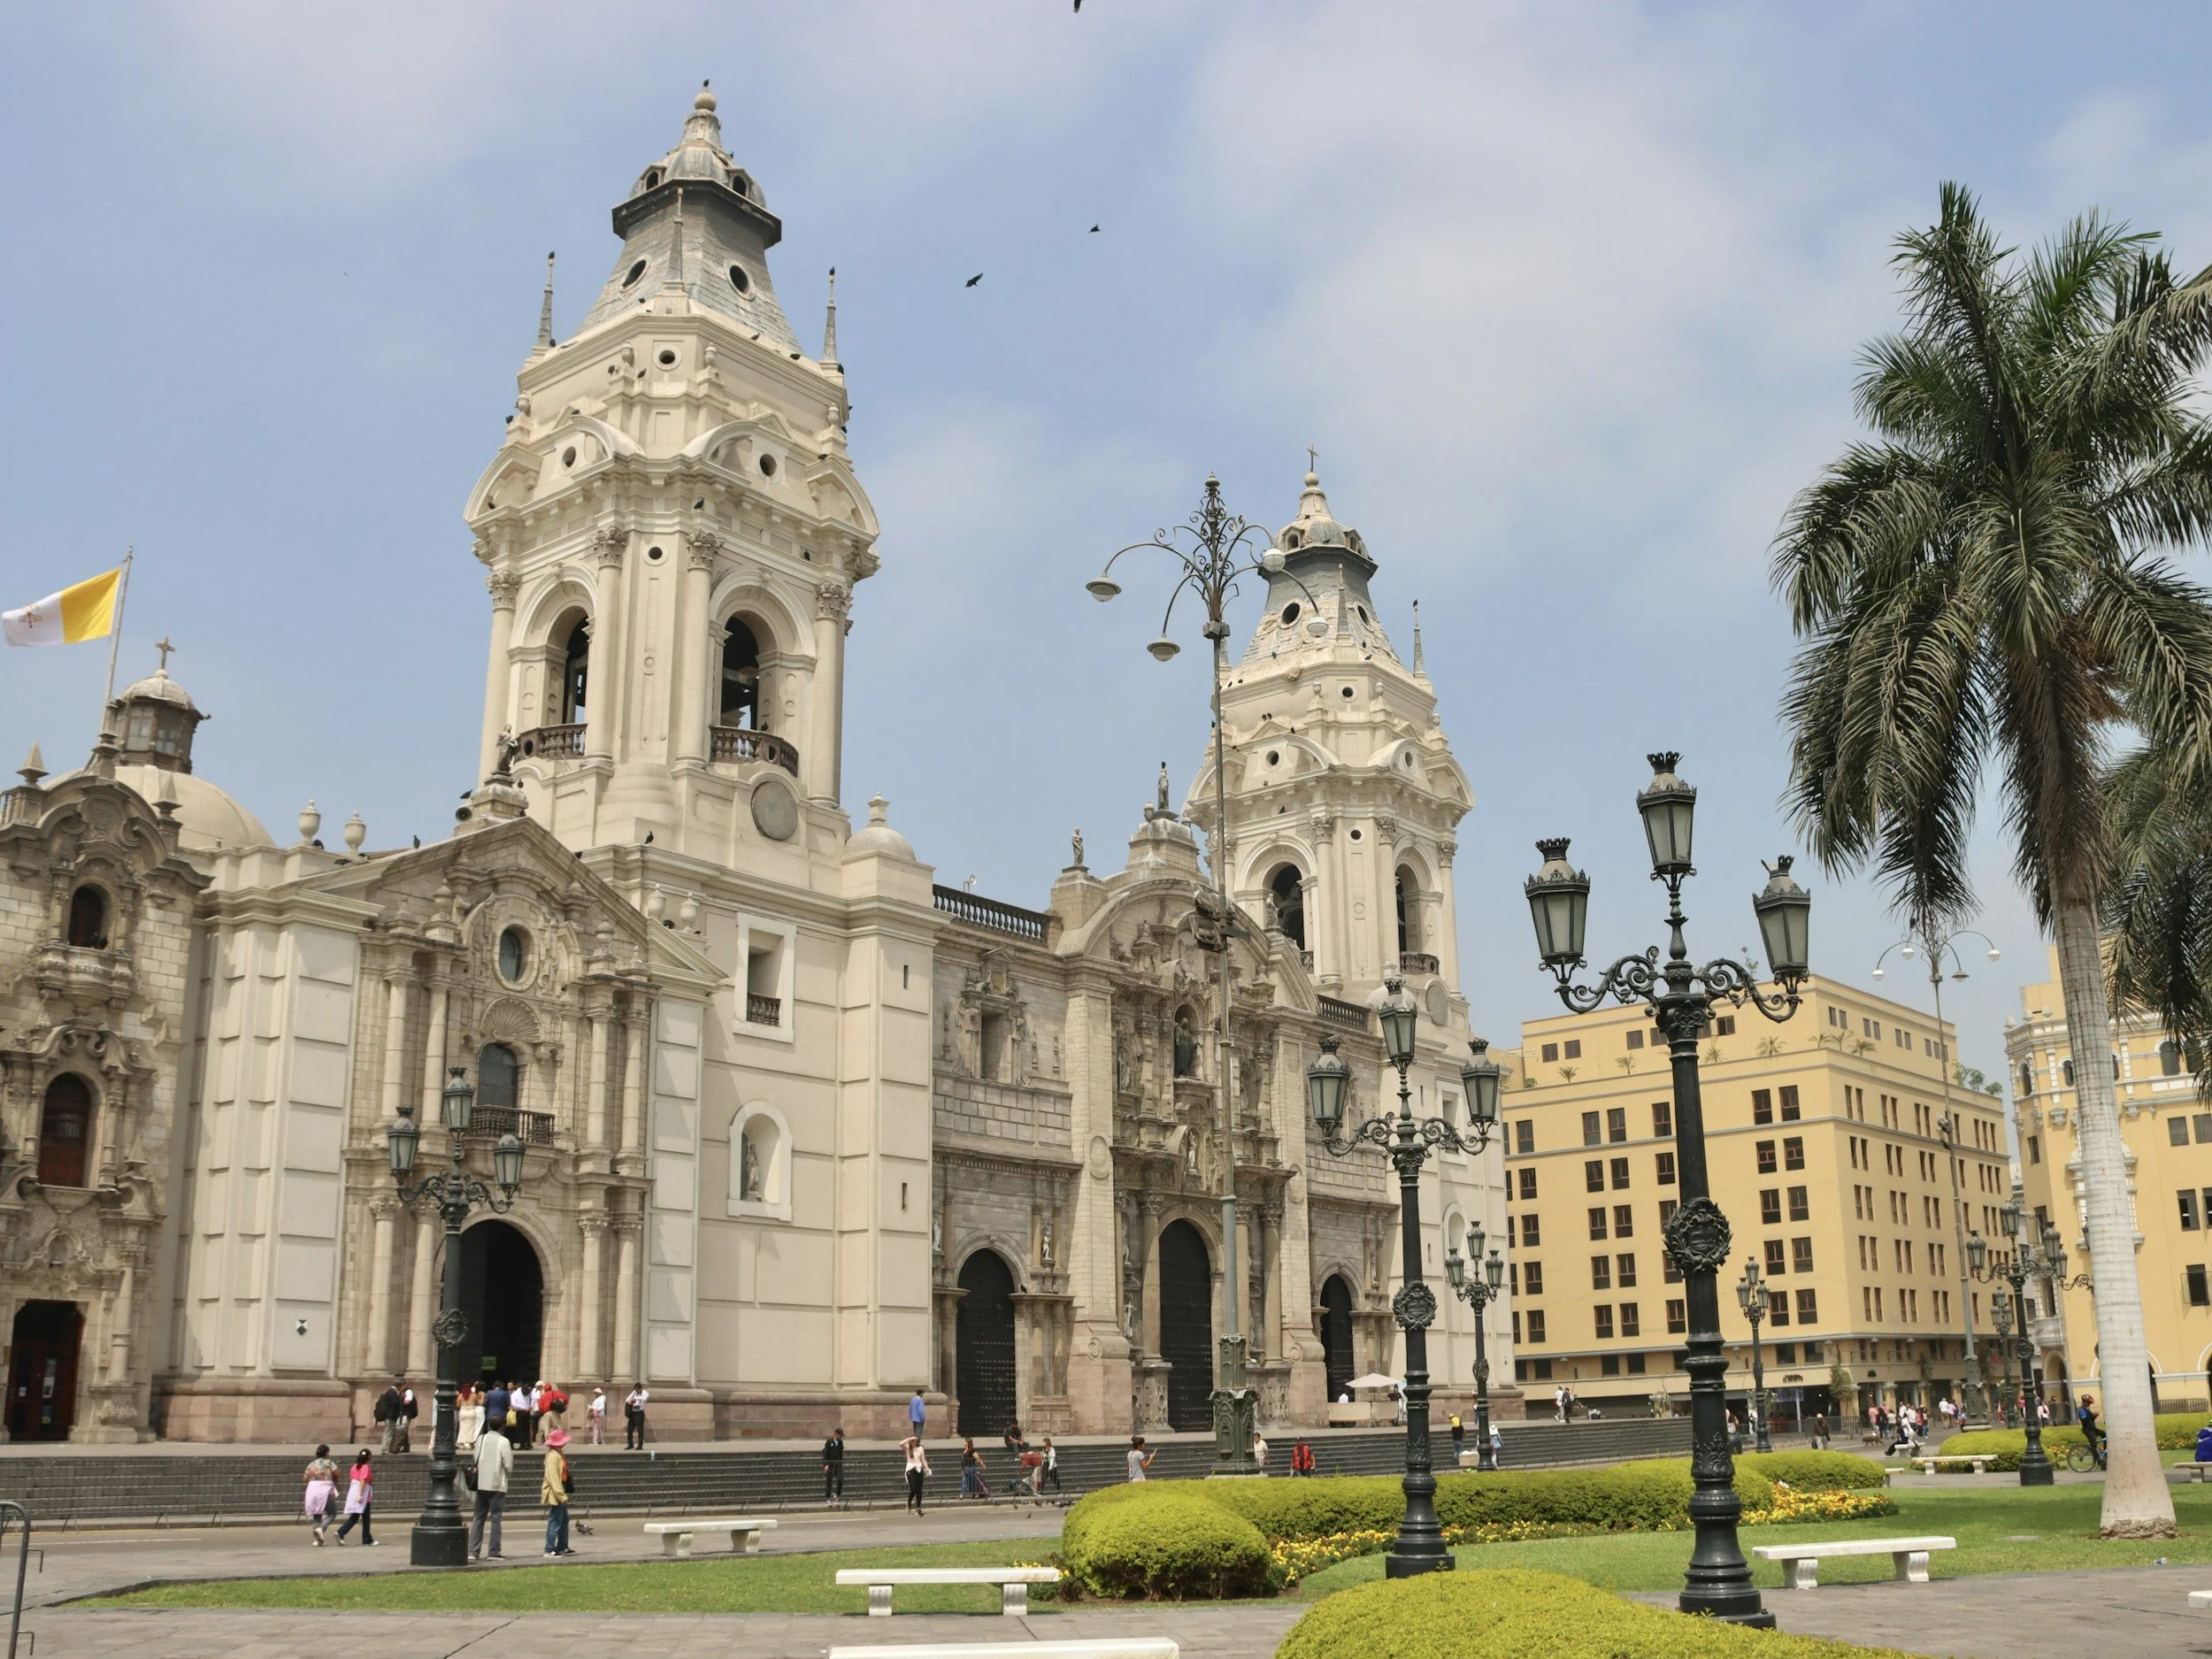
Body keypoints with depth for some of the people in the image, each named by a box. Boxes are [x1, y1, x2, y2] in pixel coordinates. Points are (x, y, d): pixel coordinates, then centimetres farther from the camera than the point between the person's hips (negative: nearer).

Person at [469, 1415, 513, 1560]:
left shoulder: (480, 1439, 5)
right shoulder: (504, 1442, -10)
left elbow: (476, 1460, 9)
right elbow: (509, 1466, -9)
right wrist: (509, 1475, 11)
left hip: (481, 1484, 5)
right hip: (497, 1485, -5)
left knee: (478, 1518, 9)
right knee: (495, 1518, 1)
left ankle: (473, 1551, 6)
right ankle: (494, 1552, 1)